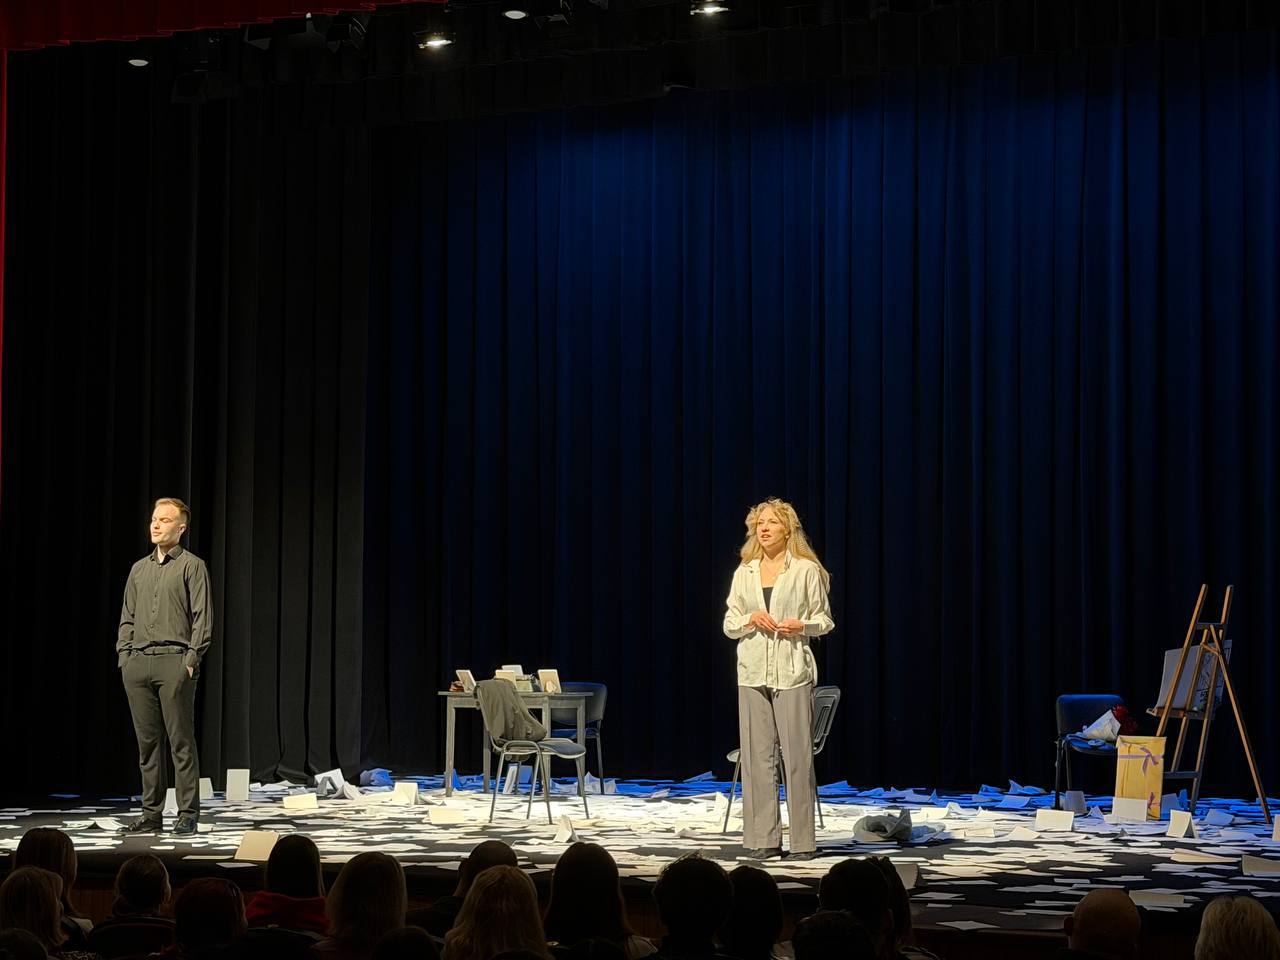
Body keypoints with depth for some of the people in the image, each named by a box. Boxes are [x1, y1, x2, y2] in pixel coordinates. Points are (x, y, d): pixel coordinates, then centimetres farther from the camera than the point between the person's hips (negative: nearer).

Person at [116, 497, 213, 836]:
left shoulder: (192, 566, 1)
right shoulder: (139, 569, 18)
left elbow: (203, 619, -4)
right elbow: (127, 618, 20)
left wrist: (191, 659, -12)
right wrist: (124, 656, 8)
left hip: (174, 661, -6)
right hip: (137, 663, 6)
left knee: (181, 742, -5)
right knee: (147, 741, 7)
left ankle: (188, 814, -1)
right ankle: (151, 813, 12)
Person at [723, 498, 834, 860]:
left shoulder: (806, 570, 2)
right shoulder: (744, 573, 12)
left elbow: (825, 620, 6)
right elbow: (729, 625, 12)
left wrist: (802, 626, -14)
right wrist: (750, 620, -8)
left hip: (793, 672, -4)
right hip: (753, 672, 4)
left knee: (797, 755, -4)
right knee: (757, 755, 3)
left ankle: (803, 841, 1)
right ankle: (763, 839, 8)